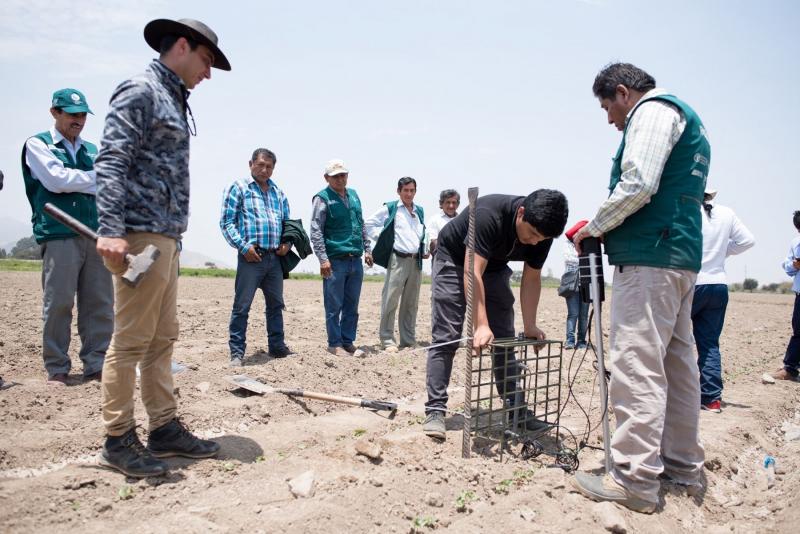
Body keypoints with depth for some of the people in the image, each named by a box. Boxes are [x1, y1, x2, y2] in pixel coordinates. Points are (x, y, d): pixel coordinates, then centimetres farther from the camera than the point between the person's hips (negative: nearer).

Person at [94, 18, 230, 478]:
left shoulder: (175, 103, 22)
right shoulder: (140, 92, -5)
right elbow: (111, 162, -15)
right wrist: (111, 230, -25)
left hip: (166, 239, 10)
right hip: (140, 235, -10)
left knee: (163, 339, 11)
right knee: (131, 341, -5)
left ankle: (165, 428, 19)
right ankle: (118, 440, 5)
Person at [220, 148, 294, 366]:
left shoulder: (278, 192, 18)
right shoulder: (238, 188, 1)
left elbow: (287, 220, 24)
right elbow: (226, 221, -5)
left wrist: (287, 242, 5)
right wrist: (243, 246, -15)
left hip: (274, 257, 6)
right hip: (251, 256, -6)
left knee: (276, 304, 13)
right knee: (241, 306, -3)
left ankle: (277, 346, 25)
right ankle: (237, 352, 5)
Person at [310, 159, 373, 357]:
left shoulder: (353, 194, 14)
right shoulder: (322, 199, -6)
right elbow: (316, 231, -11)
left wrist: (367, 249, 16)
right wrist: (323, 259, -17)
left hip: (356, 260, 6)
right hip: (335, 261, -6)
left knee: (351, 306, 12)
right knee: (334, 306, 1)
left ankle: (348, 342, 21)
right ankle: (335, 344, 11)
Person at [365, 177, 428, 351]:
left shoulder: (419, 211, 17)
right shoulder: (390, 208, 1)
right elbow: (369, 224, 2)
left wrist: (423, 251, 15)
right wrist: (382, 239, -5)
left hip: (416, 261, 5)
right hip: (398, 259, -5)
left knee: (411, 303, 9)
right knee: (390, 301, -7)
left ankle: (409, 340, 17)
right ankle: (387, 340, -1)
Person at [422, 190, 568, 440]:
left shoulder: (542, 233, -19)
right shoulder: (488, 215, -38)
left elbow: (531, 279, -10)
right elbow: (473, 273, -41)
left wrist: (530, 326, -16)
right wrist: (481, 325, -46)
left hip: (494, 268, 6)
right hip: (454, 260, -5)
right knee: (445, 339, -12)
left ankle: (516, 410, 10)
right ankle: (435, 411, -9)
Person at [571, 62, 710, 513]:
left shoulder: (652, 110, -4)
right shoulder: (688, 119, 26)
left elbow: (636, 186, -18)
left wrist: (594, 228, -4)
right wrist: (606, 228, 17)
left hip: (650, 257, -10)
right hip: (684, 256, 10)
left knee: (638, 364, -11)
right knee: (676, 362, 13)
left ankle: (636, 479, -8)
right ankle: (683, 463, 22)